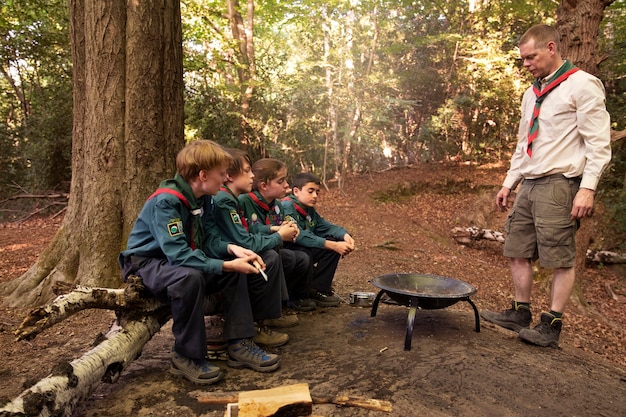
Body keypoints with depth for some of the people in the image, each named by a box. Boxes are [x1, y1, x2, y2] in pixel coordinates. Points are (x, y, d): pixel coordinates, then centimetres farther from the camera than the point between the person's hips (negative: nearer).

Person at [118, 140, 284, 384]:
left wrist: (231, 249, -17)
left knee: (236, 269, -3)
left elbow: (205, 238, 3)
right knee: (189, 277, -39)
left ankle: (240, 343, -2)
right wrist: (226, 265, -35)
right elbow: (178, 254, -35)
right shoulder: (165, 202, -27)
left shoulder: (201, 198, -1)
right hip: (146, 263, -8)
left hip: (178, 260, 9)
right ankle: (186, 357, -20)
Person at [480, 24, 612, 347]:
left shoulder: (582, 85, -4)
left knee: (560, 258, -1)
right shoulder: (532, 94, 20)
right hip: (529, 185, 8)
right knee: (517, 252, 8)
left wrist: (587, 188, -17)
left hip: (559, 184, -8)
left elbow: (598, 142, -9)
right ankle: (521, 313, 20)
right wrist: (509, 182, 18)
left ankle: (552, 326, 7)